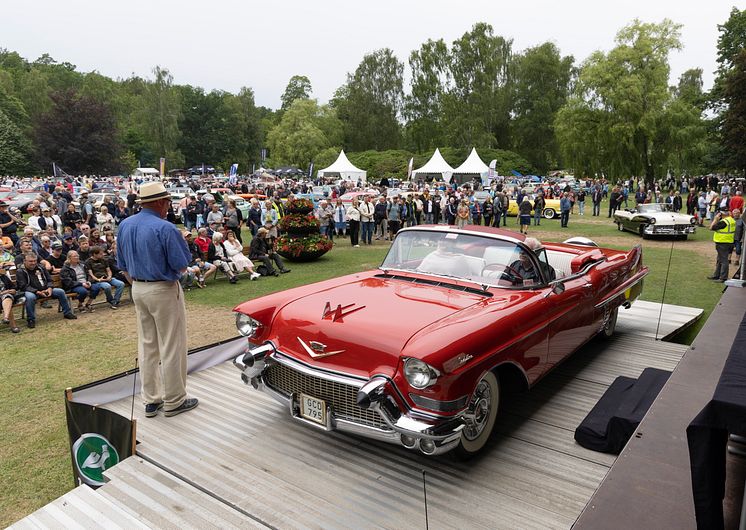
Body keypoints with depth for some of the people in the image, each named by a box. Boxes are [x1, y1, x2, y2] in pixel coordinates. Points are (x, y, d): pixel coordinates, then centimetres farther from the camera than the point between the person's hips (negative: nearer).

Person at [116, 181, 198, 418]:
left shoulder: (125, 225, 4)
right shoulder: (165, 228, -20)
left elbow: (123, 265, 10)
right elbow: (181, 265, -15)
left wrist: (136, 284, 19)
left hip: (138, 289, 8)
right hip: (164, 291, -7)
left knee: (147, 345, 15)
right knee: (171, 346, 4)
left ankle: (151, 400, 24)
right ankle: (174, 401, 14)